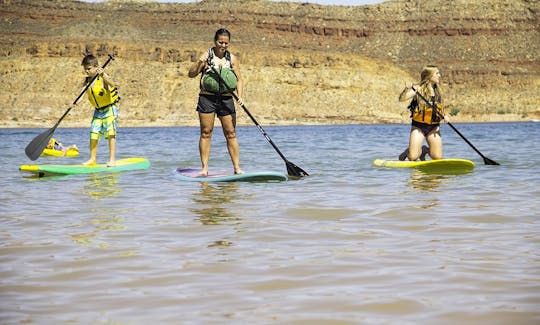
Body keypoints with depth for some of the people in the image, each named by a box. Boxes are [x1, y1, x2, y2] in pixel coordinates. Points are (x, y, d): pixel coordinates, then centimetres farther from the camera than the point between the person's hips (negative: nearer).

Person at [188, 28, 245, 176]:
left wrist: (240, 96, -9)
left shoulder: (232, 58, 7)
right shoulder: (207, 55, 1)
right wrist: (199, 63, -22)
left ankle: (237, 167, 4)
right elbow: (191, 74, -4)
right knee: (206, 133, -1)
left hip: (226, 99, 2)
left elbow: (239, 79, 6)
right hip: (207, 98, -2)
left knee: (231, 133, 0)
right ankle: (204, 168, 3)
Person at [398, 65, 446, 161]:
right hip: (418, 127, -5)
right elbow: (402, 99, -21)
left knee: (438, 158, -4)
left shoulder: (438, 91, 9)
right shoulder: (419, 89, -8)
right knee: (413, 157, -14)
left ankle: (424, 150, 27)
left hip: (433, 127, 5)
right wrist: (406, 89, -40)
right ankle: (408, 151, 22)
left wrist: (443, 116, 0)